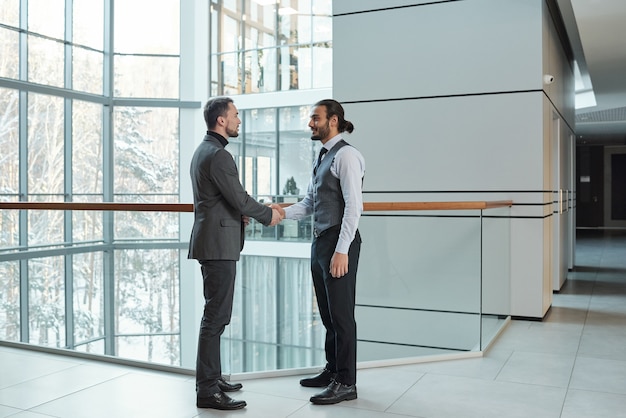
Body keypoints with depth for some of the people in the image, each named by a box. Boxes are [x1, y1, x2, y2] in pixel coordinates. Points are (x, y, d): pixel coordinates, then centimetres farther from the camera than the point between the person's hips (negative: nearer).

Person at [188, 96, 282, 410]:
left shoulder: (203, 150, 16)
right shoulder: (218, 155, -16)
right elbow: (240, 198, -17)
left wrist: (238, 213, 15)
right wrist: (269, 215, -1)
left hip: (211, 241, 11)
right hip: (219, 244, -11)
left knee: (215, 313, 17)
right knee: (216, 316, -7)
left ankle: (211, 378, 27)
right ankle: (207, 391, -1)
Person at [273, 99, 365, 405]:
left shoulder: (346, 155, -11)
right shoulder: (323, 157, 17)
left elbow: (353, 206, -18)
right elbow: (309, 203, 17)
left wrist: (342, 250, -22)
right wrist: (283, 212, -1)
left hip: (339, 243, -9)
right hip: (320, 241, 9)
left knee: (341, 314, -2)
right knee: (327, 313, 16)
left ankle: (345, 383, 8)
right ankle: (332, 371, 29)